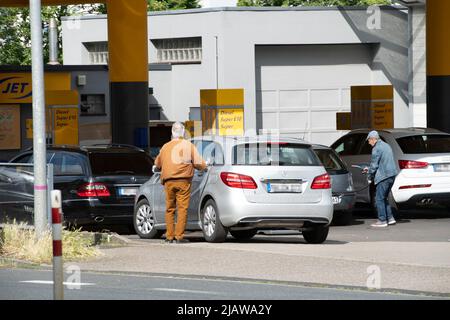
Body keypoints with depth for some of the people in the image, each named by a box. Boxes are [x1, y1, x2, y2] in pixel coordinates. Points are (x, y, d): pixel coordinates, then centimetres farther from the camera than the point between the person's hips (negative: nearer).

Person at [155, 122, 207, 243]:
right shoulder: (189, 146, 1)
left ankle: (169, 236, 9)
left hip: (168, 181, 3)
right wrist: (203, 167, 19)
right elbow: (200, 164, -3)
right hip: (183, 181, -3)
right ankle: (179, 236, -8)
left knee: (170, 209, 11)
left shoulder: (166, 147, 12)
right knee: (182, 208, -3)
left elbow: (157, 163, 25)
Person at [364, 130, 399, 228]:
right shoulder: (386, 146, 18)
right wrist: (369, 169, 29)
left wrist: (370, 176, 4)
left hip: (384, 176, -9)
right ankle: (390, 218, 15)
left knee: (379, 199, -3)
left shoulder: (376, 149, -12)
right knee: (384, 198, 17)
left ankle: (382, 220, -2)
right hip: (392, 175, 10)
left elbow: (374, 165, -12)